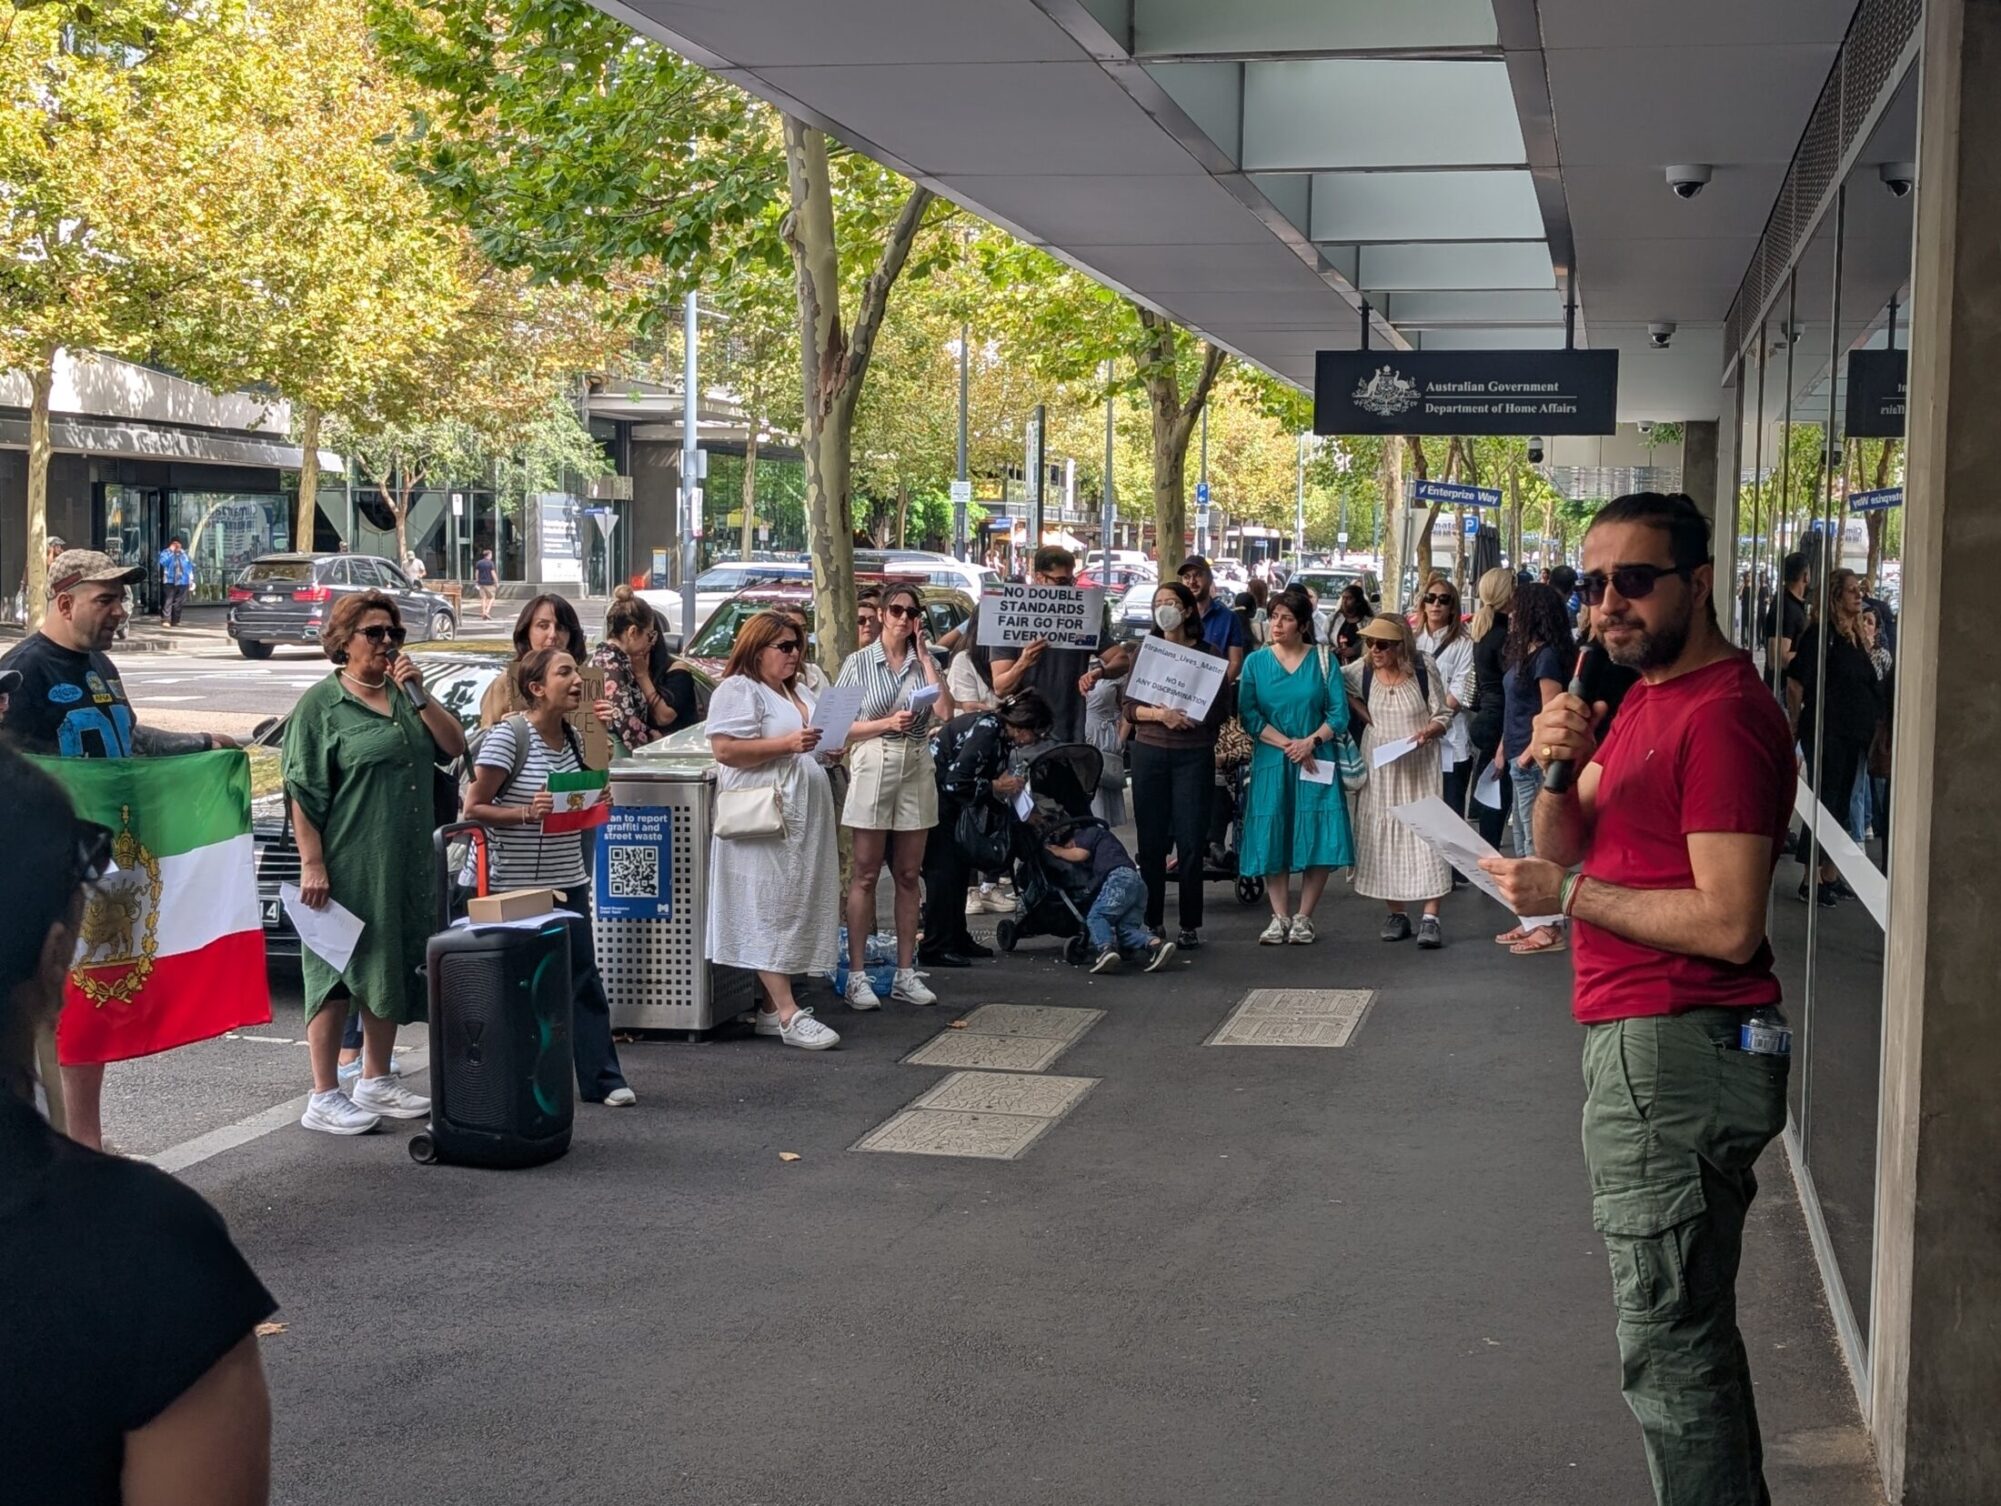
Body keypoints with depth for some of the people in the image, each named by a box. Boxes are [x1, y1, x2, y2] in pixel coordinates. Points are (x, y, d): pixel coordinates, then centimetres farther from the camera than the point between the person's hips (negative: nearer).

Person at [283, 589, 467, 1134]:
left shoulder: (405, 695, 14)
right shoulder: (321, 704, -6)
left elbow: (454, 746, 6)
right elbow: (303, 793, -10)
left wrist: (418, 695, -6)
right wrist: (312, 863, -17)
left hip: (406, 864, 7)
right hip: (347, 865, -7)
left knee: (392, 968, 14)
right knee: (338, 973, -4)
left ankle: (376, 1081, 26)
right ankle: (324, 1098, 2)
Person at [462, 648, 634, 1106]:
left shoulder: (571, 738, 8)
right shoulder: (508, 736, -13)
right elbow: (473, 809, -13)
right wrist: (527, 813, -26)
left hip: (568, 880, 6)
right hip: (516, 886, -6)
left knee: (583, 978, 5)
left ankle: (602, 1078, 9)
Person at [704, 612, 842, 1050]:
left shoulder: (797, 693, 22)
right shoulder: (738, 691, -7)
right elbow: (725, 749, -18)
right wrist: (787, 744, -20)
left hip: (803, 819, 9)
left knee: (796, 908, 8)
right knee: (771, 911, -10)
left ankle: (771, 1008, 13)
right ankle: (788, 1014, -13)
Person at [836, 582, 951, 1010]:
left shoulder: (925, 662, 10)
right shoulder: (858, 662, 2)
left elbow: (945, 714, -6)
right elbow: (843, 728, 0)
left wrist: (924, 657, -3)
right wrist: (887, 723, -14)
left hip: (916, 770, 3)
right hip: (873, 769, -3)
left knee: (908, 876, 7)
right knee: (866, 876, -2)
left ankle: (905, 973, 13)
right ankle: (856, 975, 0)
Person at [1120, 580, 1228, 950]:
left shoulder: (1209, 654, 3)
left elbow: (1221, 709, 0)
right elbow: (1128, 707, 4)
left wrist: (1189, 717, -14)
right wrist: (1159, 714, -14)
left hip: (1194, 755, -2)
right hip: (1149, 753, 2)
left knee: (1191, 842, -4)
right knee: (1151, 840, 1)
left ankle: (1190, 925, 3)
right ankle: (1153, 921, 9)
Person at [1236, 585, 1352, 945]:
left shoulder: (1322, 661, 4)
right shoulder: (1256, 662, 5)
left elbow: (1338, 713, 0)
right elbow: (1248, 715, -3)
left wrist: (1311, 742, -16)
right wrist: (1286, 744, -13)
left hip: (1315, 762, -1)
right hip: (1270, 763, 1)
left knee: (1318, 840, -4)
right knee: (1271, 841, 0)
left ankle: (1303, 918, 7)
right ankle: (1279, 918, 9)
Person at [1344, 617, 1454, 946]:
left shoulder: (1424, 668, -9)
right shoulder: (1362, 671, -2)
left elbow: (1443, 715, -2)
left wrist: (1428, 731, -22)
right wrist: (1365, 716, 5)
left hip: (1420, 763, -3)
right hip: (1380, 764, 3)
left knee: (1426, 832, -9)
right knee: (1383, 834, 4)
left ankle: (1430, 917, -12)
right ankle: (1397, 913, 13)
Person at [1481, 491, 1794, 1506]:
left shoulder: (1723, 716, -18)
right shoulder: (1648, 699, 16)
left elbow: (1728, 925, -24)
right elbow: (1562, 848, 13)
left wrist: (1571, 895, -15)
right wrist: (1561, 768, -7)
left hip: (1676, 1051, -11)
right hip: (1640, 1041, 11)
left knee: (1669, 1344, -7)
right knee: (1693, 1324, 22)